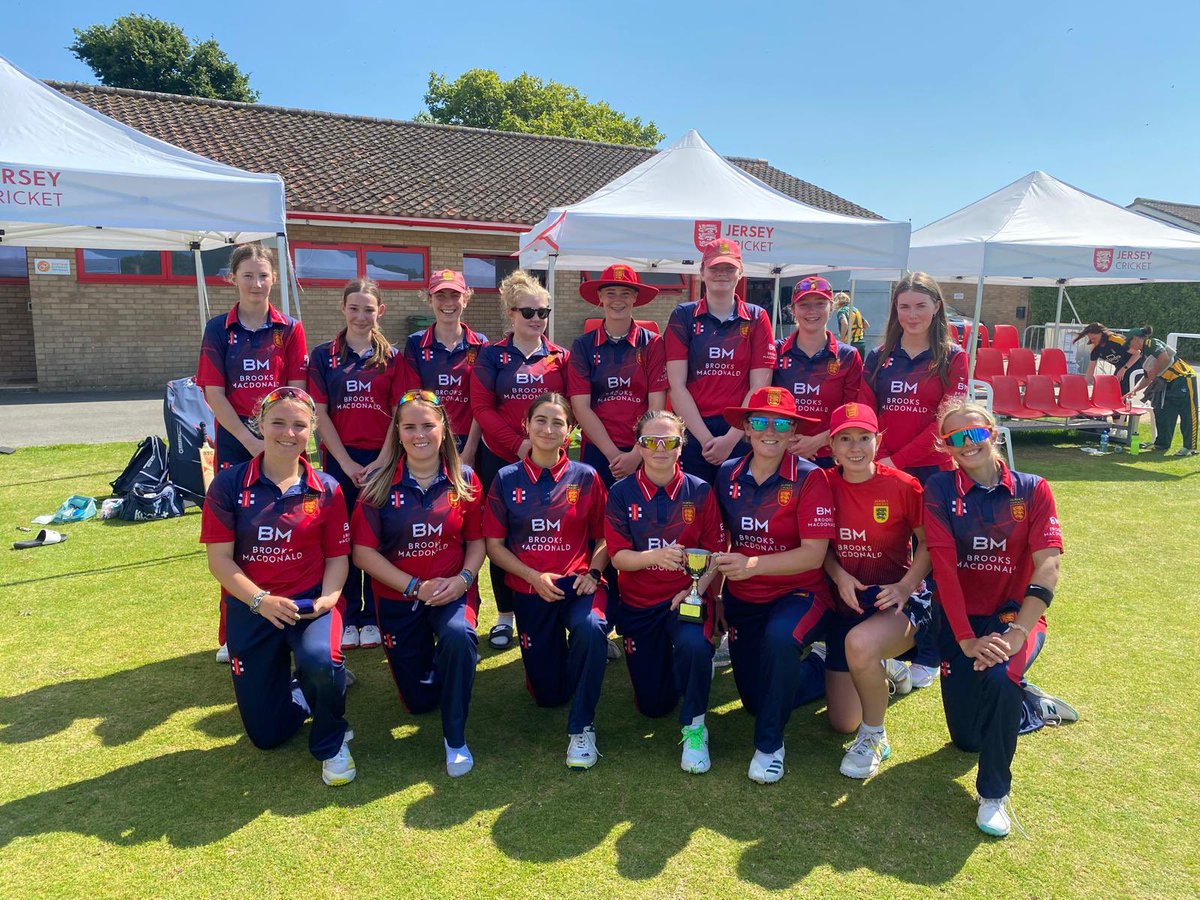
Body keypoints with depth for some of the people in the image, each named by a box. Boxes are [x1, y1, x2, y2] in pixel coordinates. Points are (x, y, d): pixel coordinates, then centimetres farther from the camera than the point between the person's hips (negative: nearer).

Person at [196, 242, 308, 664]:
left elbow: (295, 392, -2)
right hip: (235, 445, 0)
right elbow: (214, 394, -3)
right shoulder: (218, 330, 2)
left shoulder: (290, 329, 3)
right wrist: (251, 441, -11)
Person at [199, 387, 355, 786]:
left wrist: (327, 598, -19)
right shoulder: (229, 483, -5)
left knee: (320, 661, -36)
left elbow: (337, 556, 0)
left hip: (312, 604, -1)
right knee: (266, 735, 5)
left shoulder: (326, 489, -3)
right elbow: (219, 559, -7)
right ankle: (303, 690, 41)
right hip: (250, 609, 1)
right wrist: (260, 600, -21)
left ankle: (332, 742, -3)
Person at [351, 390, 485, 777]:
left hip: (453, 592, -1)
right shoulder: (379, 484, -7)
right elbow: (364, 552, -8)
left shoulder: (464, 480, -4)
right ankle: (435, 656, 42)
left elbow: (477, 541, 2)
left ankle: (456, 737, -14)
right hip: (398, 598, 1)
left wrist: (463, 578, -17)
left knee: (459, 635, -36)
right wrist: (416, 586, -16)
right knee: (419, 701, 6)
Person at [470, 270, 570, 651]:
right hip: (500, 459, 0)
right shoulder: (491, 356, 3)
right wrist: (518, 443, -13)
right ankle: (505, 617, 18)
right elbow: (482, 408, -4)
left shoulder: (560, 357, 7)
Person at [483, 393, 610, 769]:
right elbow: (494, 546, 0)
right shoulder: (506, 479, -1)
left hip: (578, 584, -1)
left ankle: (581, 728, -16)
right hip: (530, 590, 2)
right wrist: (534, 577, -13)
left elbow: (603, 539, 4)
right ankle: (560, 650, 43)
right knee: (548, 694, 6)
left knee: (591, 628, -37)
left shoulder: (586, 477, -1)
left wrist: (592, 573, -15)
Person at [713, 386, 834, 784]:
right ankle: (819, 670, 40)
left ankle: (770, 743, -15)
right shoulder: (728, 475, -3)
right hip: (743, 599, 5)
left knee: (779, 638, -38)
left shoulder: (809, 478, -16)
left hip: (799, 592, -5)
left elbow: (814, 554, -21)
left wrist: (752, 564, -32)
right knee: (754, 700, 10)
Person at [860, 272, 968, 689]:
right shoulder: (878, 358, 11)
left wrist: (897, 458, -13)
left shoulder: (952, 358, 1)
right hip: (882, 472, 3)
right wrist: (876, 459, -13)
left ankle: (927, 656, 15)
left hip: (931, 471, -3)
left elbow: (946, 421, -7)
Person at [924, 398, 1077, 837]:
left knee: (1000, 675, -34)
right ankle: (1032, 706, 37)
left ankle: (994, 794, -10)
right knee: (967, 738, 3)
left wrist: (1017, 633, -27)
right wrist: (966, 640, -23)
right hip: (959, 618, 1)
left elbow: (1047, 566, -15)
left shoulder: (1033, 490, -4)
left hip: (1015, 614, -1)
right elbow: (943, 565, -15)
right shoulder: (940, 490, -6)